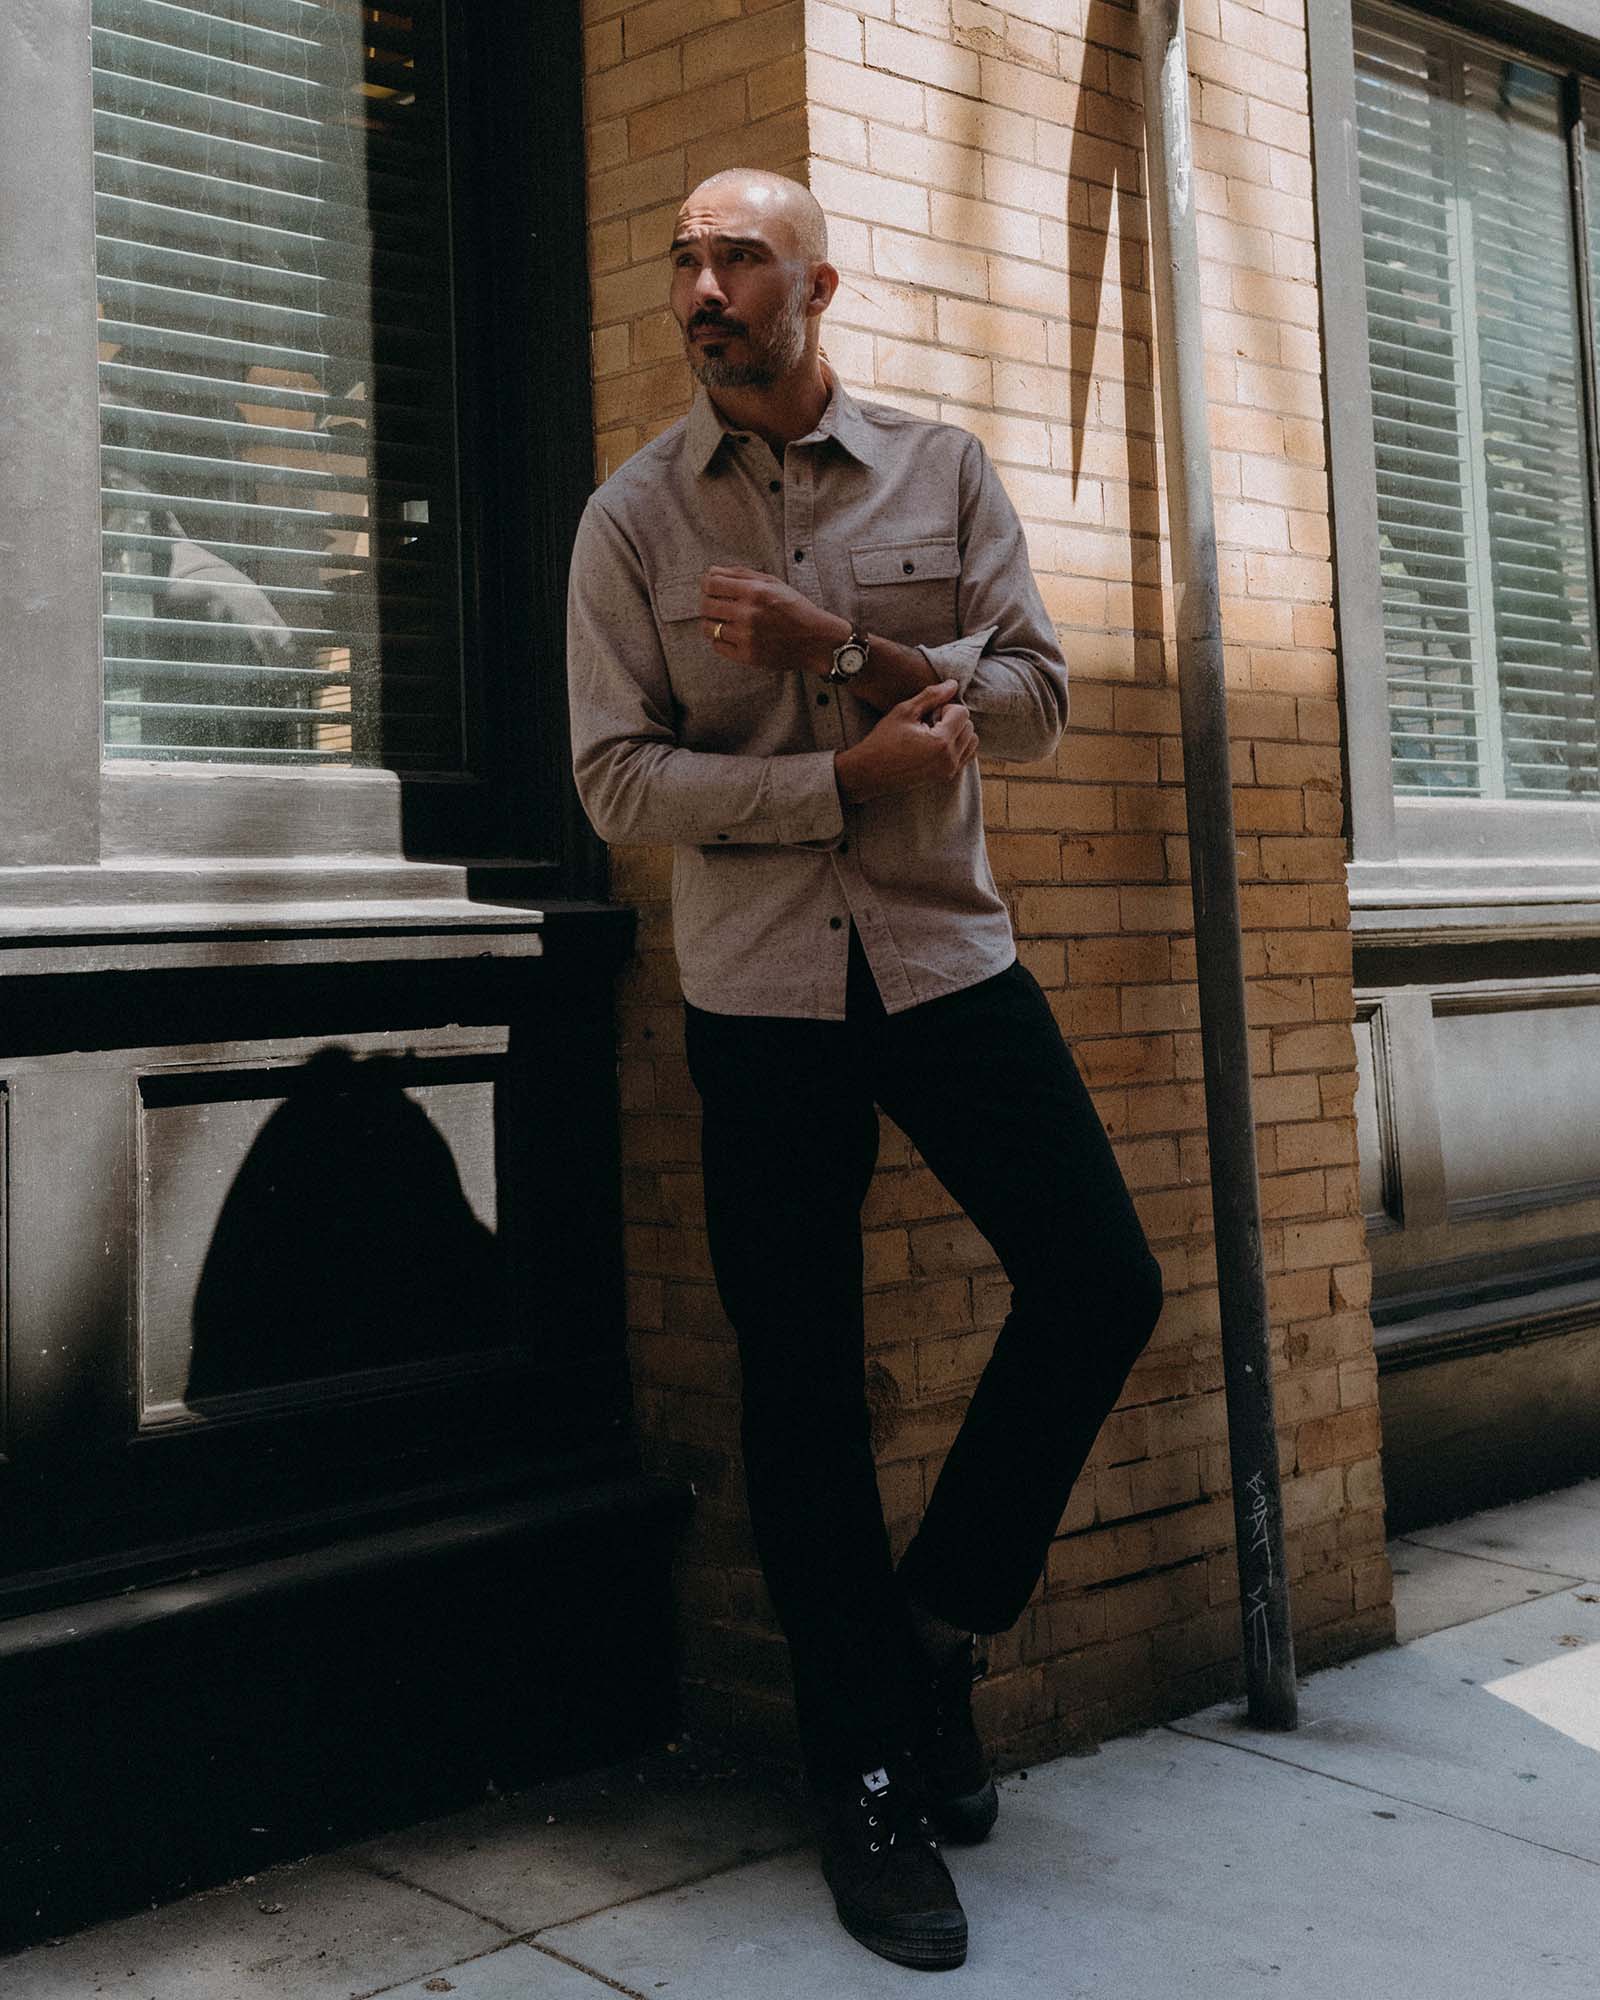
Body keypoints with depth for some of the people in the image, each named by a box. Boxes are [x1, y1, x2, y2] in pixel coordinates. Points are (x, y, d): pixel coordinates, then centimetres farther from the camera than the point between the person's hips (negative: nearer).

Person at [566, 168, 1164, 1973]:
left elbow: (1035, 698, -2)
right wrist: (852, 771, -16)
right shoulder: (632, 517, 1)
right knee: (801, 1388, 3)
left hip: (948, 956, 2)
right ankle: (869, 1784, 17)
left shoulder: (941, 469, 4)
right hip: (756, 992, -1)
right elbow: (616, 777, -6)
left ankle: (939, 1619, 18)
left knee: (1103, 1282, -5)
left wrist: (841, 647, -16)